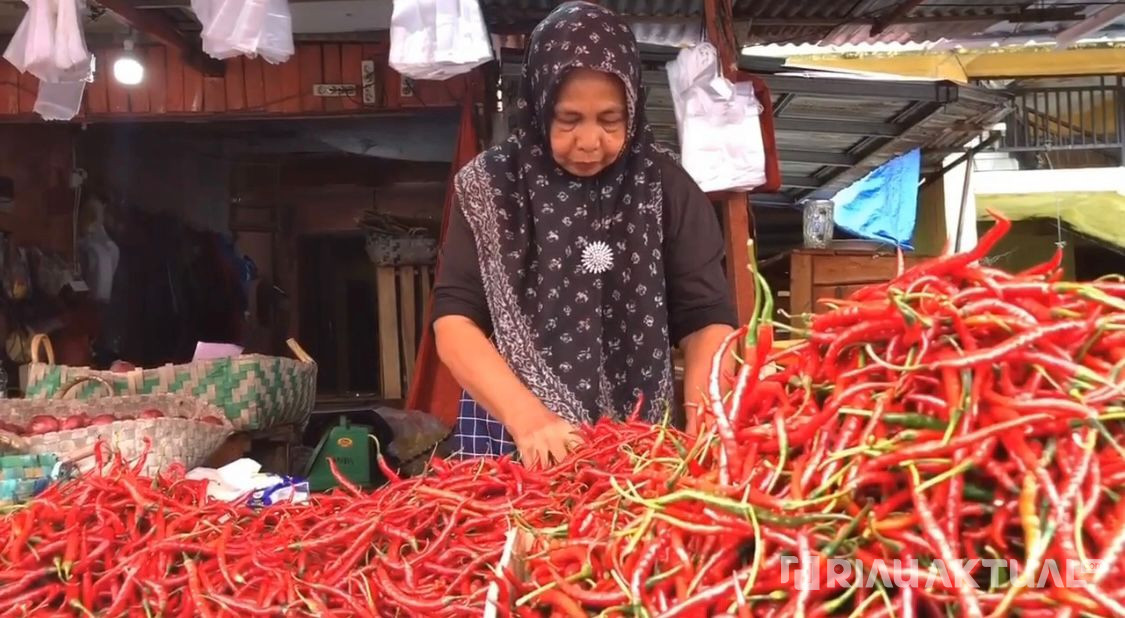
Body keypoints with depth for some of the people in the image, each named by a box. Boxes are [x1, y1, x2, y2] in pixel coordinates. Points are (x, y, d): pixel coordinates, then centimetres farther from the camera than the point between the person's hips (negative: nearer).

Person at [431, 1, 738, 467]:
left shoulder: (667, 188, -2)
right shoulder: (491, 186, -5)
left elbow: (707, 318, -4)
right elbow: (453, 320, -10)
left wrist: (702, 424, -21)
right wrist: (527, 415, -24)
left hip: (639, 439, 1)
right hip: (512, 434, -1)